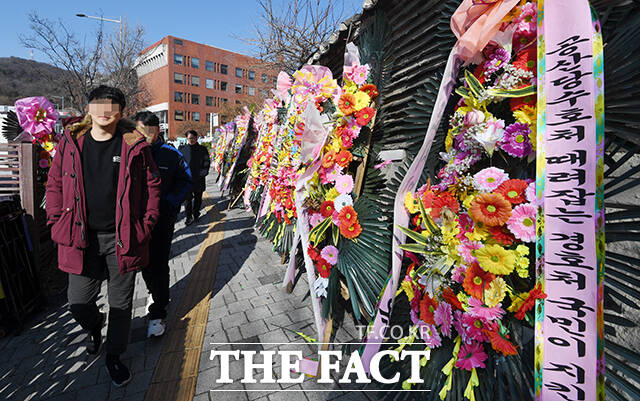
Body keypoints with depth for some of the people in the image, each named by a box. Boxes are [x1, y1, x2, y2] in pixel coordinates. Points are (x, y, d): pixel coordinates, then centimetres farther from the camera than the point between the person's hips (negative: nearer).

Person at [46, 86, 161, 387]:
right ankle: (94, 327, 47)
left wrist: (146, 224, -4)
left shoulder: (134, 145, -3)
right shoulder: (71, 142, 4)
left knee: (121, 302, 11)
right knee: (79, 303, 10)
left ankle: (113, 356, 34)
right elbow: (54, 184, 11)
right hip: (82, 238, 2)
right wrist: (57, 223, 2)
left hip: (123, 238, -2)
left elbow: (152, 185, 1)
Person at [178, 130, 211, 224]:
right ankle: (189, 217, 7)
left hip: (198, 179, 1)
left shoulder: (202, 149, 4)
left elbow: (207, 162, 3)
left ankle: (196, 215, 25)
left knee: (197, 198, 10)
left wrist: (203, 173, -8)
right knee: (187, 199, -2)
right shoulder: (182, 149, 5)